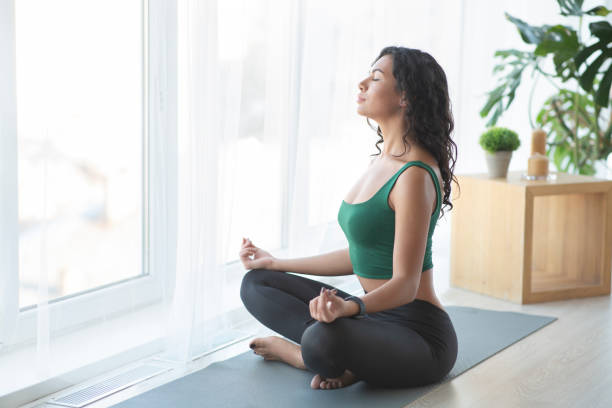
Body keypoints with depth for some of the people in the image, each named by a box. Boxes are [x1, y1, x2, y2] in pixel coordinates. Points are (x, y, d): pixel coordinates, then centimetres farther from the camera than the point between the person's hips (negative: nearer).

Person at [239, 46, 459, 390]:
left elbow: (405, 284, -23)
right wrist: (276, 264, 24)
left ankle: (293, 351, -4)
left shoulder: (414, 175, -20)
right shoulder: (382, 162, 9)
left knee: (323, 340, -39)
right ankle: (339, 358, -7)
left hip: (419, 333, -10)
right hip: (378, 316, 10)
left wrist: (349, 307, -43)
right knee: (257, 284, 8)